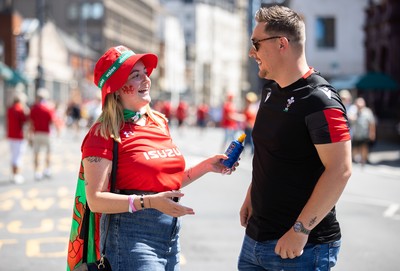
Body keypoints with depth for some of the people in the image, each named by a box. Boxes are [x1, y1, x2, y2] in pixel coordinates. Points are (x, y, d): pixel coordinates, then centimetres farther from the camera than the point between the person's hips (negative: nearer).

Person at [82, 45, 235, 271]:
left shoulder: (160, 122, 11)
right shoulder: (104, 134, -10)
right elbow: (96, 200, -17)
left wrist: (206, 166, 9)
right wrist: (149, 202, -25)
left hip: (171, 237, 7)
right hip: (132, 237, -7)